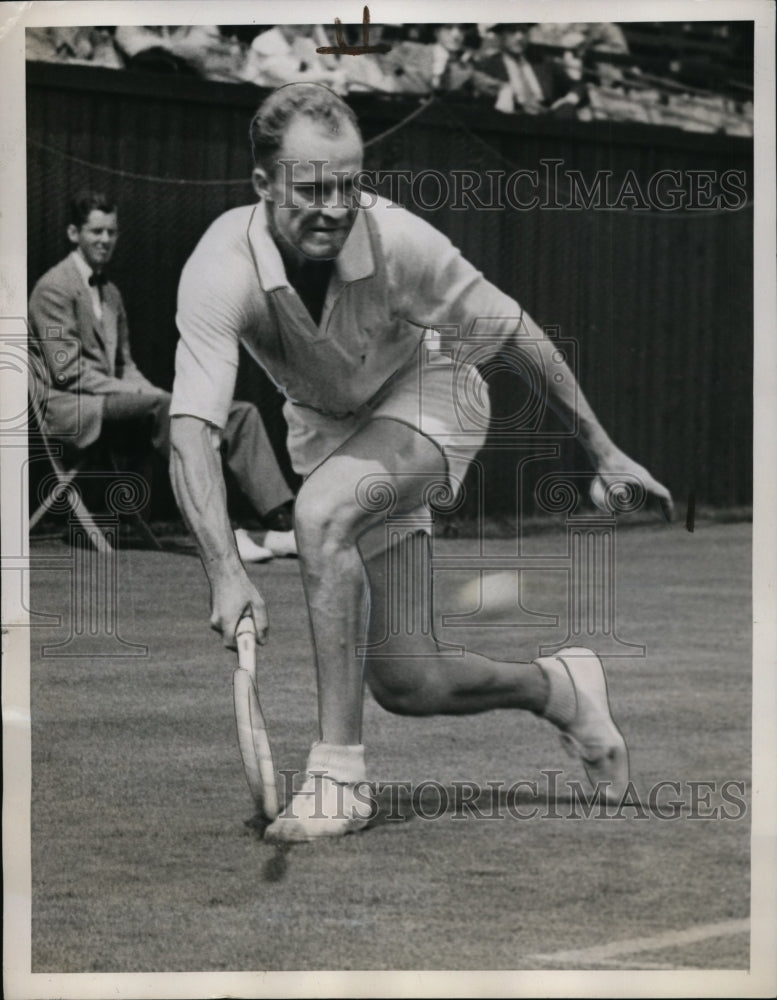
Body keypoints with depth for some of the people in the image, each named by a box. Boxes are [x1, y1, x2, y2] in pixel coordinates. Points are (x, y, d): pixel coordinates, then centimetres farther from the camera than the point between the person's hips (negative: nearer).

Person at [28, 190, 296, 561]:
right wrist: (145, 394, -17)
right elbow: (68, 370, -13)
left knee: (241, 413, -8)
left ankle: (284, 521, -20)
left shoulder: (111, 293, 24)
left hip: (114, 403, 8)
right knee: (166, 405, -37)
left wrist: (151, 392, -1)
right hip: (71, 408, -8)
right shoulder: (54, 288, -4)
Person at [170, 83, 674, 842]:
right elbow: (190, 433, -39)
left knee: (321, 513, -35)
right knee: (408, 685, -1)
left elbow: (516, 333, -16)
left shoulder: (398, 240, -31)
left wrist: (602, 452, -8)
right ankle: (560, 689, 32)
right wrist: (226, 573, -52)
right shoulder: (220, 270, -32)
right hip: (325, 423, 2)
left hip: (424, 395, -2)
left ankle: (338, 774, -27)